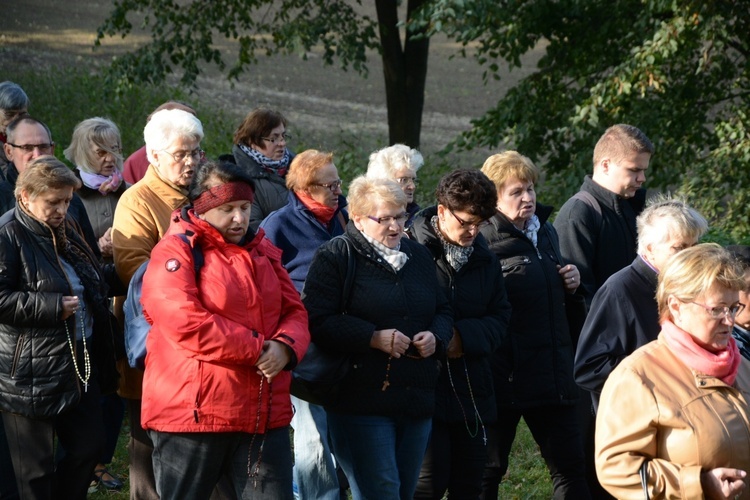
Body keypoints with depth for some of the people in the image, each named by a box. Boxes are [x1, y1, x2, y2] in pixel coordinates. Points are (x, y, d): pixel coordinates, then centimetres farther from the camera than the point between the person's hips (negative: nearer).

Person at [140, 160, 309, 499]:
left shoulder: (262, 252, 16)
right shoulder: (175, 252, -6)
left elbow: (295, 312, 14)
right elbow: (186, 323, -19)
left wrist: (286, 346, -11)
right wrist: (257, 348, -15)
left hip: (265, 416, 6)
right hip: (192, 415, -5)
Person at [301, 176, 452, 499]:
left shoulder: (418, 256, 17)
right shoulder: (334, 257, -4)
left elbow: (442, 311, 23)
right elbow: (317, 322, -13)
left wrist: (436, 337, 0)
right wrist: (374, 339, -20)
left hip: (417, 401, 6)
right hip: (361, 401, -6)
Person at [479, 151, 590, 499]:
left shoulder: (546, 232, 13)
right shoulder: (486, 240, -11)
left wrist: (570, 285, 8)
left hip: (552, 373, 7)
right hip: (505, 375, -7)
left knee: (570, 466, 8)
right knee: (489, 470, 5)